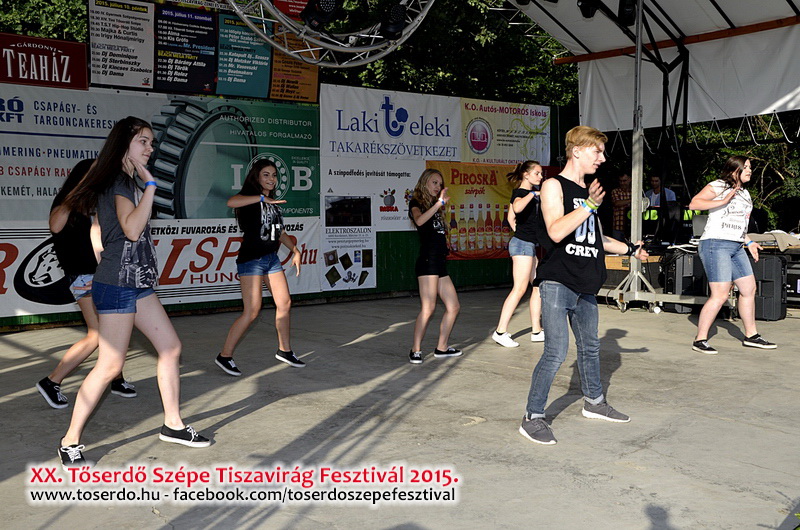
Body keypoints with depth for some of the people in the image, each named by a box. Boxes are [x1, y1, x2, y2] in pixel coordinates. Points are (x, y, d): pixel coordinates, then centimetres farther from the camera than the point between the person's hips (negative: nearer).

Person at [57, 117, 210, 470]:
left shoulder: (127, 182, 16)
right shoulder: (119, 181, -13)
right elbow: (131, 228, -28)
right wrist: (150, 184, -22)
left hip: (137, 283, 10)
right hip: (117, 285, -10)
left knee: (171, 347, 9)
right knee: (110, 365, -7)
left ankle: (172, 425, 18)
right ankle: (70, 442, 5)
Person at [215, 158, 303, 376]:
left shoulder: (274, 203, 16)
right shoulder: (250, 196, -7)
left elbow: (280, 231, 24)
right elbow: (231, 202, -31)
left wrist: (295, 250, 13)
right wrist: (263, 198, -31)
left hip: (272, 258, 8)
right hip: (251, 258, -8)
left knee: (284, 303, 9)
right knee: (252, 311, -11)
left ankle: (284, 350, 24)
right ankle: (225, 356, -2)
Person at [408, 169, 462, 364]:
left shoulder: (434, 206, 22)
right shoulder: (416, 203, -1)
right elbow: (419, 220, -27)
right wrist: (439, 203, -31)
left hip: (440, 263, 9)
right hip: (427, 261, -9)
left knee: (453, 306, 9)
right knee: (428, 307, -16)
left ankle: (441, 347, 19)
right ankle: (415, 350, -9)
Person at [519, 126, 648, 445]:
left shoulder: (588, 191, 17)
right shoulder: (554, 186, -7)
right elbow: (556, 231, -22)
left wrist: (630, 249, 36)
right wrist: (590, 206, -24)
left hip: (584, 285, 8)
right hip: (557, 283, -8)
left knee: (590, 347, 19)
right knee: (556, 352, -13)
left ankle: (594, 403, 37)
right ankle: (532, 418, -4)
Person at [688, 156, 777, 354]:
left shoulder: (744, 193, 21)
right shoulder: (718, 186, -5)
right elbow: (694, 203, -19)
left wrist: (749, 242, 19)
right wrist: (723, 201, -25)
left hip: (736, 247, 9)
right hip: (715, 245, -9)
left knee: (749, 289, 11)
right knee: (720, 295, -13)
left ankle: (751, 336, 26)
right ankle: (700, 340, -6)